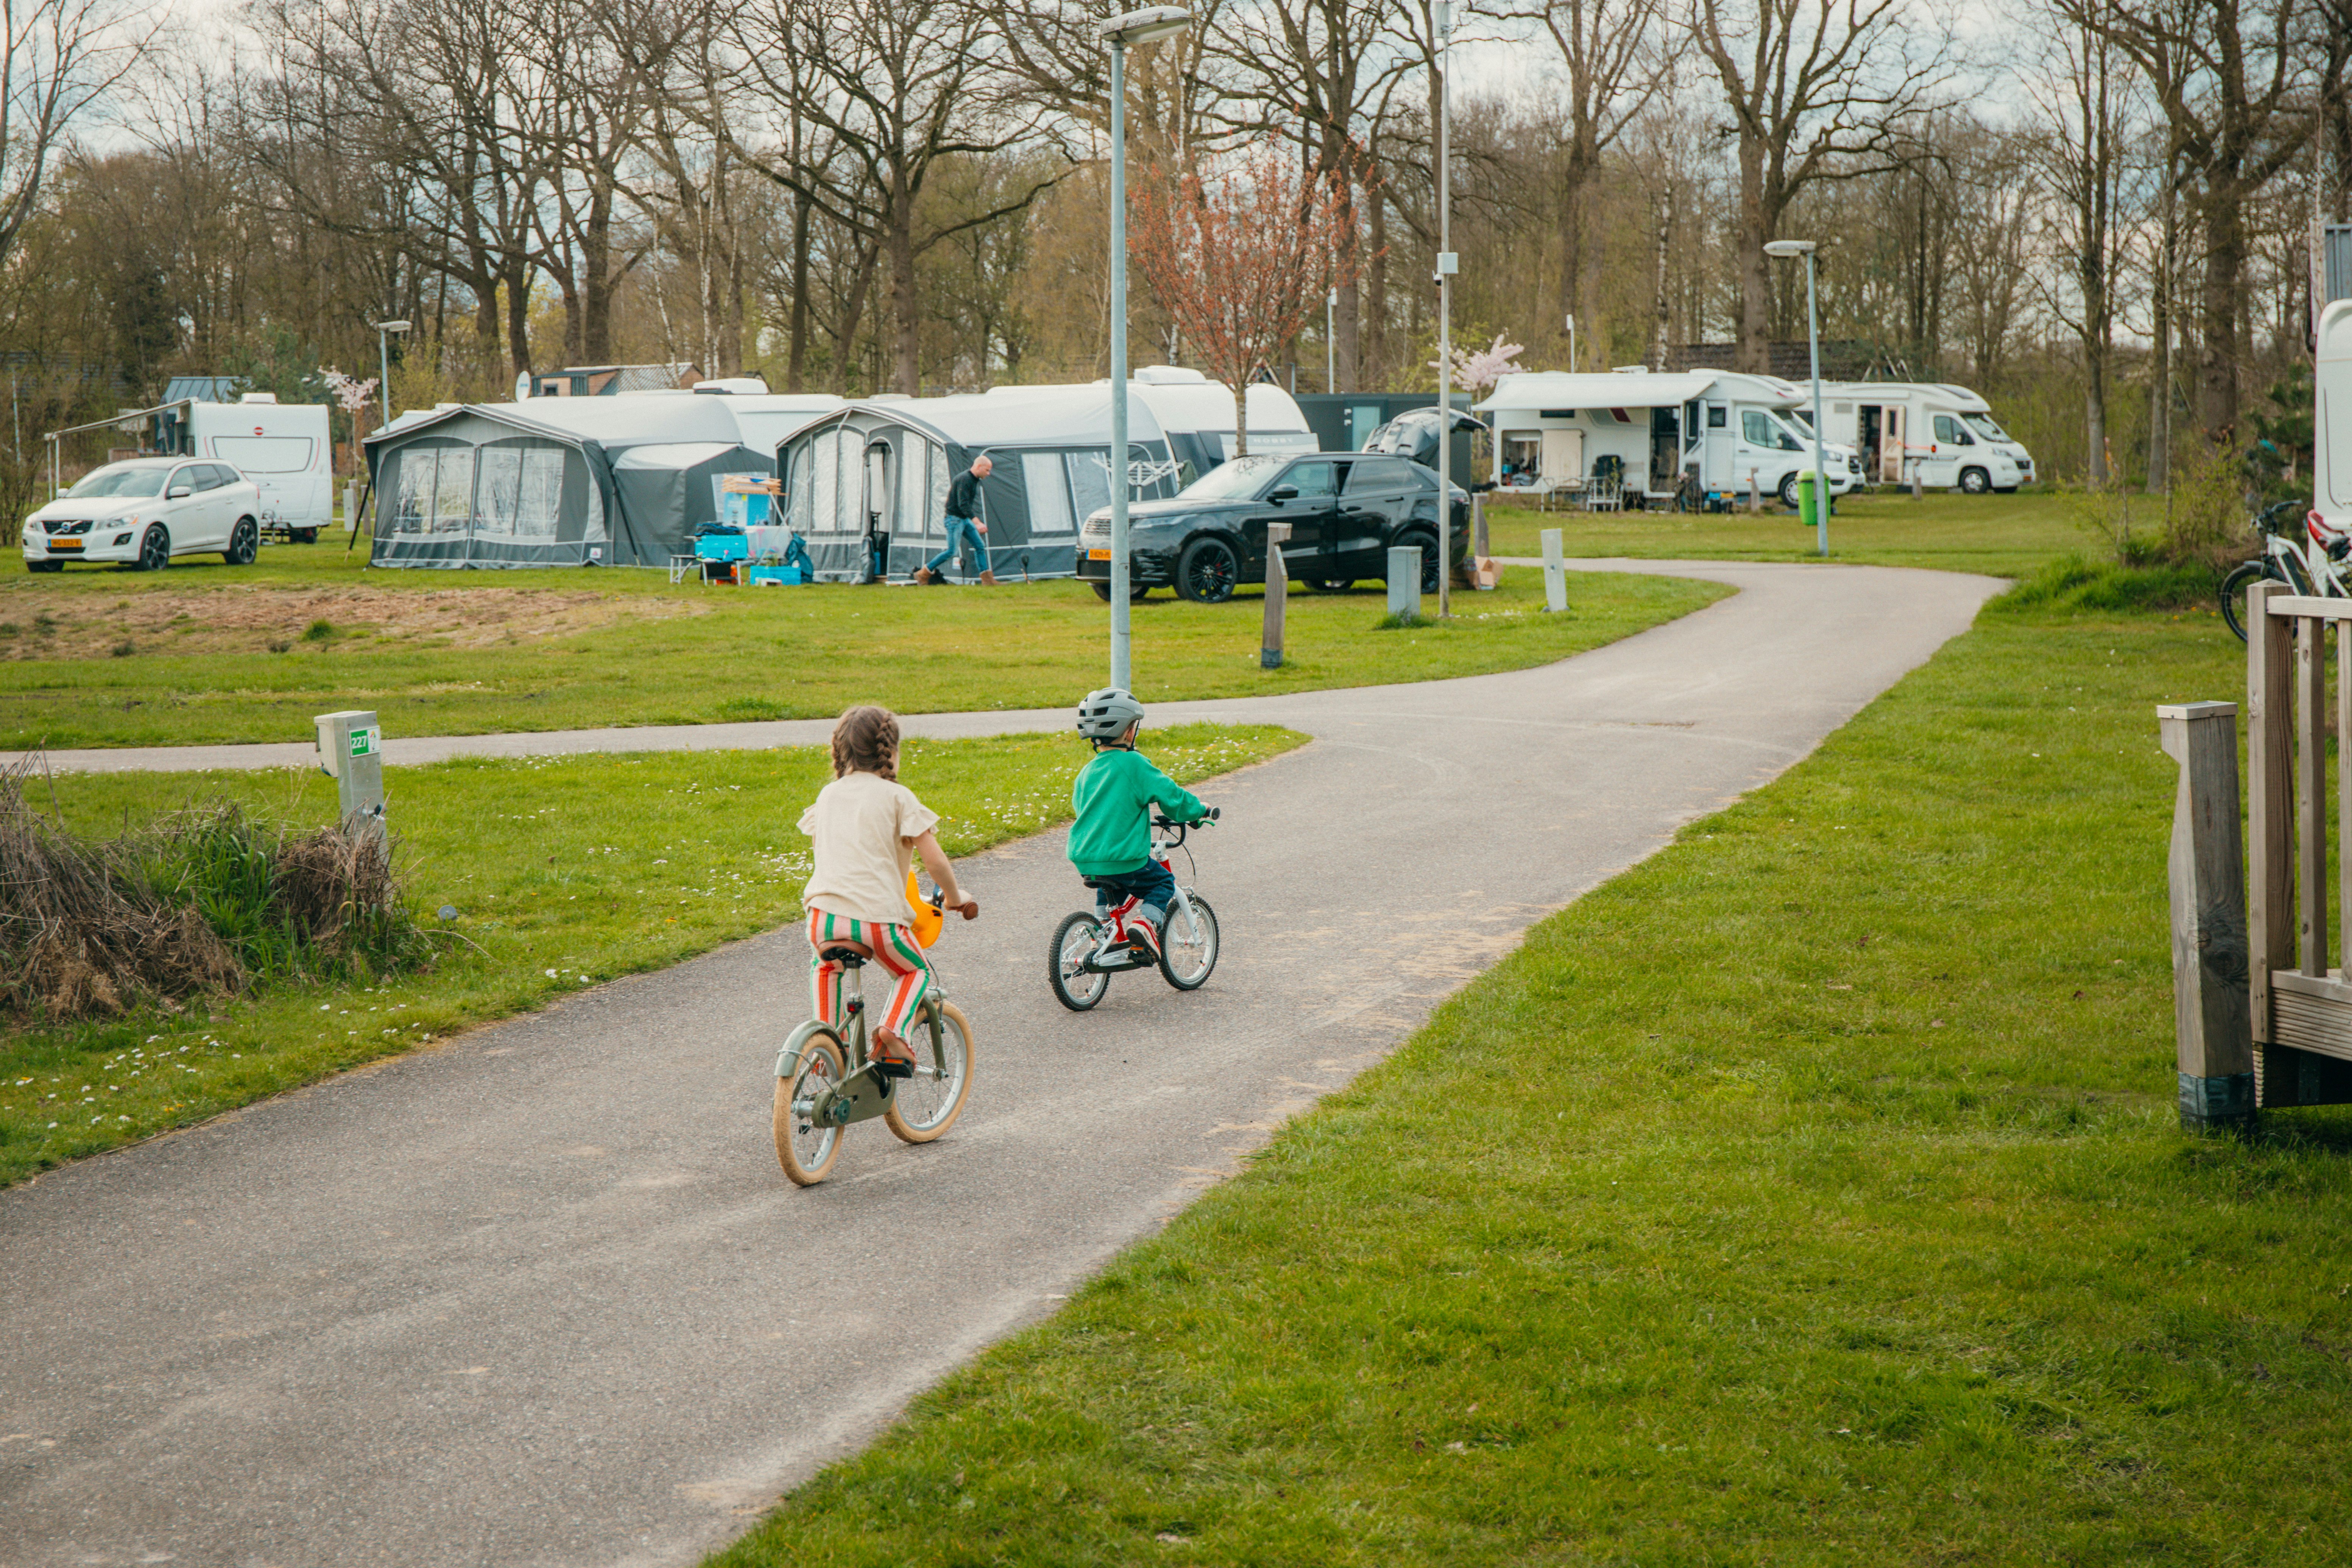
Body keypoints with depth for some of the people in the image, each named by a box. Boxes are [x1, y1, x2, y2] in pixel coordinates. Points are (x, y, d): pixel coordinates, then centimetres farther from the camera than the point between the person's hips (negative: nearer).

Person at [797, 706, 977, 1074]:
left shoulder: (828, 794, 18)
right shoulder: (896, 796, 3)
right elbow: (934, 861, -1)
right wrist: (954, 898, 16)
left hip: (824, 915, 3)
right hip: (878, 918, -3)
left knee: (824, 965, 36)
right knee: (915, 972, 23)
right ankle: (893, 1030, -2)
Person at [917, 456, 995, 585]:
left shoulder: (974, 480, 11)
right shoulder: (964, 479, -20)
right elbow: (963, 504, -29)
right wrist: (977, 523, -33)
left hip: (965, 519, 10)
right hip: (954, 519, -10)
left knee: (980, 546, 4)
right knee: (953, 551, -11)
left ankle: (987, 580, 4)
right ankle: (923, 574, -2)